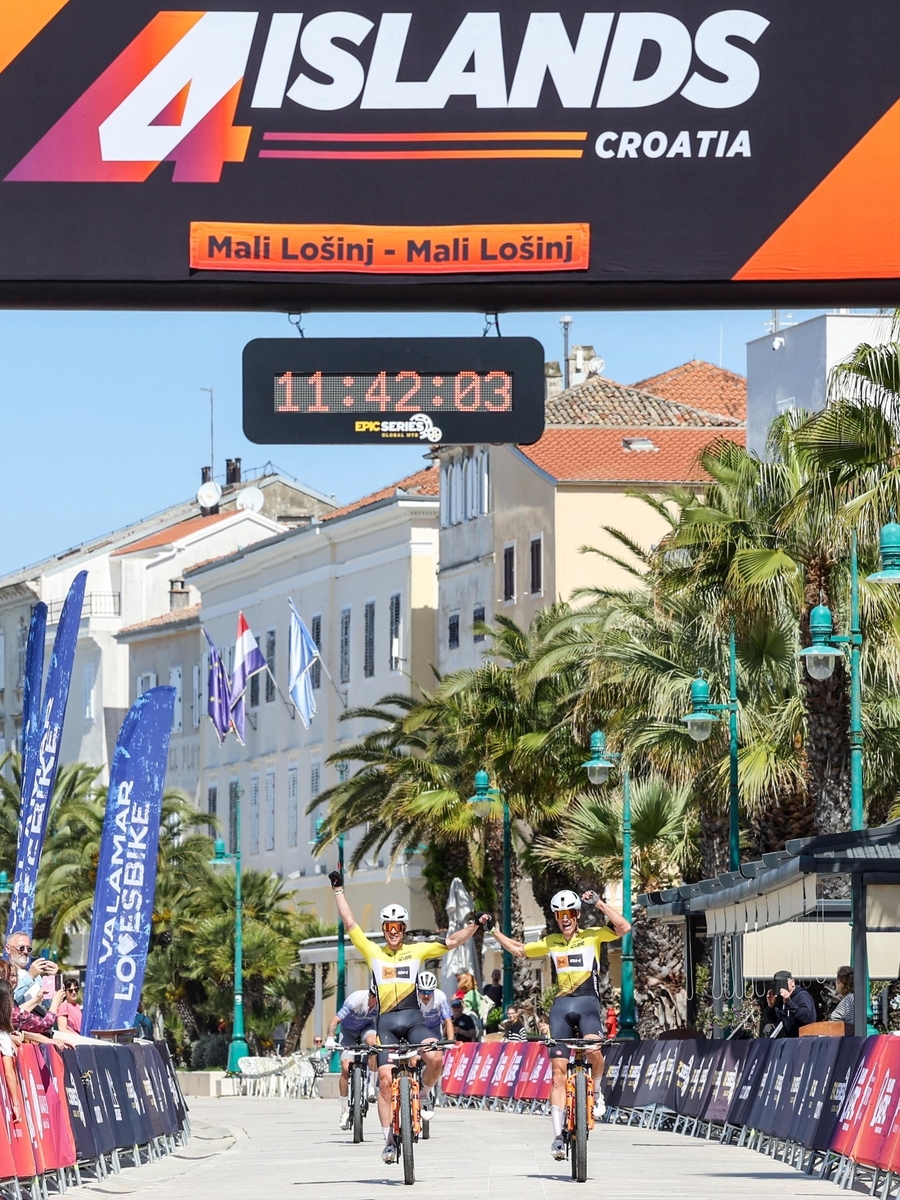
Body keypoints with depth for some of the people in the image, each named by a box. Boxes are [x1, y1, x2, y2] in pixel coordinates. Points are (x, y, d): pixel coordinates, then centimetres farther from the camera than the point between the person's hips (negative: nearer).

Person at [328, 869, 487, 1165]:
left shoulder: (416, 951, 11)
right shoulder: (373, 952, 11)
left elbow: (451, 942, 10)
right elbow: (349, 924, 11)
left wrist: (475, 924, 0)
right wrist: (338, 890, 10)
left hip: (412, 1018, 0)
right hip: (386, 1021, 0)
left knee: (434, 1057, -27)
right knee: (385, 1078, -8)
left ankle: (423, 1093, 5)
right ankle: (389, 1139, 0)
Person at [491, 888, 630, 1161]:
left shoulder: (592, 936, 5)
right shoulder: (550, 942, 14)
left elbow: (623, 927, -11)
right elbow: (518, 950, 27)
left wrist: (598, 903, -16)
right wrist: (494, 931, 20)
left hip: (587, 1003, -3)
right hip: (561, 1006, 3)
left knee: (593, 1049, -33)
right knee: (558, 1070, -4)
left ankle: (596, 1092, -1)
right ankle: (558, 1135, -4)